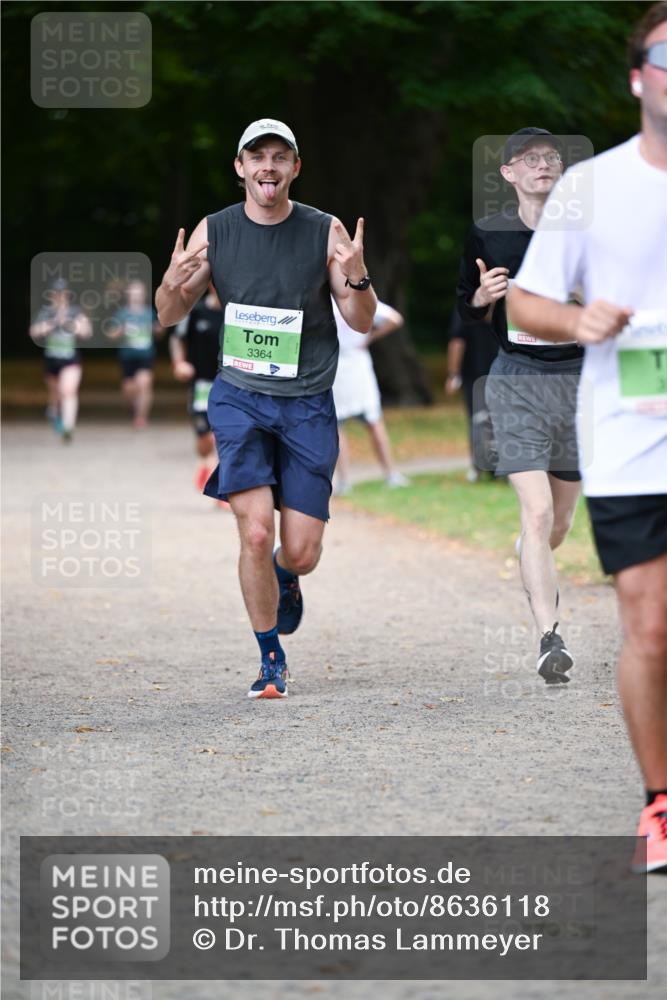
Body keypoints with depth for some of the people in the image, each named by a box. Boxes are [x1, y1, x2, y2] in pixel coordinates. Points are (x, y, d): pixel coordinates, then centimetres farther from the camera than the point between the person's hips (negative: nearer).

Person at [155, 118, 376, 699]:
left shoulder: (325, 232, -3)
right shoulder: (214, 232, 0)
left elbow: (363, 323, 0)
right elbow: (169, 317, 8)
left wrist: (357, 278, -22)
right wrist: (173, 284, -16)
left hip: (308, 405, 0)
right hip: (240, 397, 0)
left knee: (302, 553, -2)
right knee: (255, 532, -15)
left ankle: (285, 581, 38)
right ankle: (271, 661, 4)